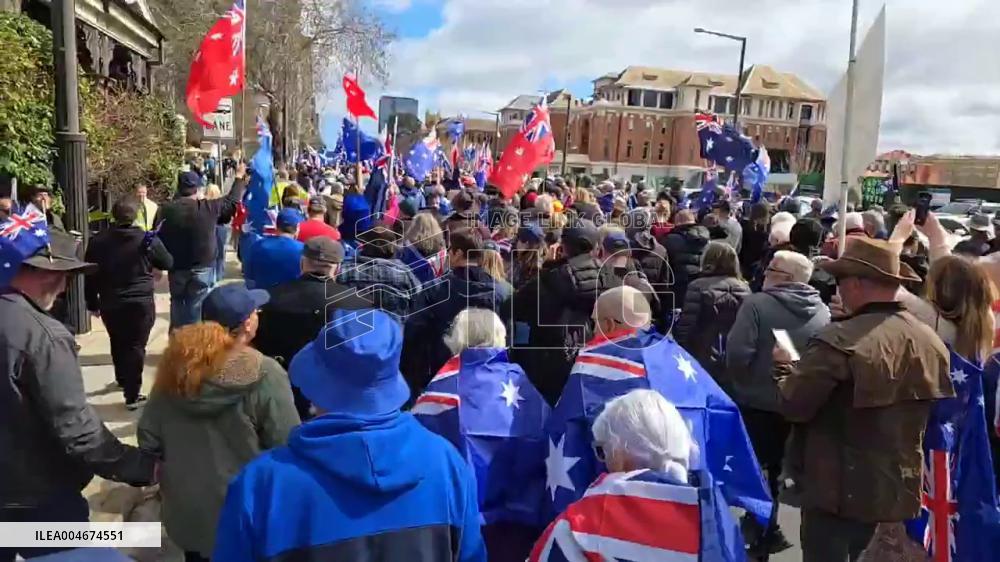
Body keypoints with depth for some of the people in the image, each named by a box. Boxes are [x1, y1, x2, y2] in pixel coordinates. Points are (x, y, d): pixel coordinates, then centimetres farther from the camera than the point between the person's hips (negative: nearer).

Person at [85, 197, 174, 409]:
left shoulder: (98, 241, 1)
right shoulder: (148, 240, -8)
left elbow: (90, 276, 6)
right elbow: (168, 263, 7)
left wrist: (92, 303, 15)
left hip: (110, 304, 4)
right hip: (141, 303, -4)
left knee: (117, 343, 23)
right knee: (136, 346, 0)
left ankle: (122, 379, 44)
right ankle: (132, 395, -2)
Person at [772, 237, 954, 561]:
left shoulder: (839, 341, -24)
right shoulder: (932, 341, 1)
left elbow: (792, 406, -18)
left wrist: (785, 367, -1)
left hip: (839, 489, -7)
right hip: (901, 488, 7)